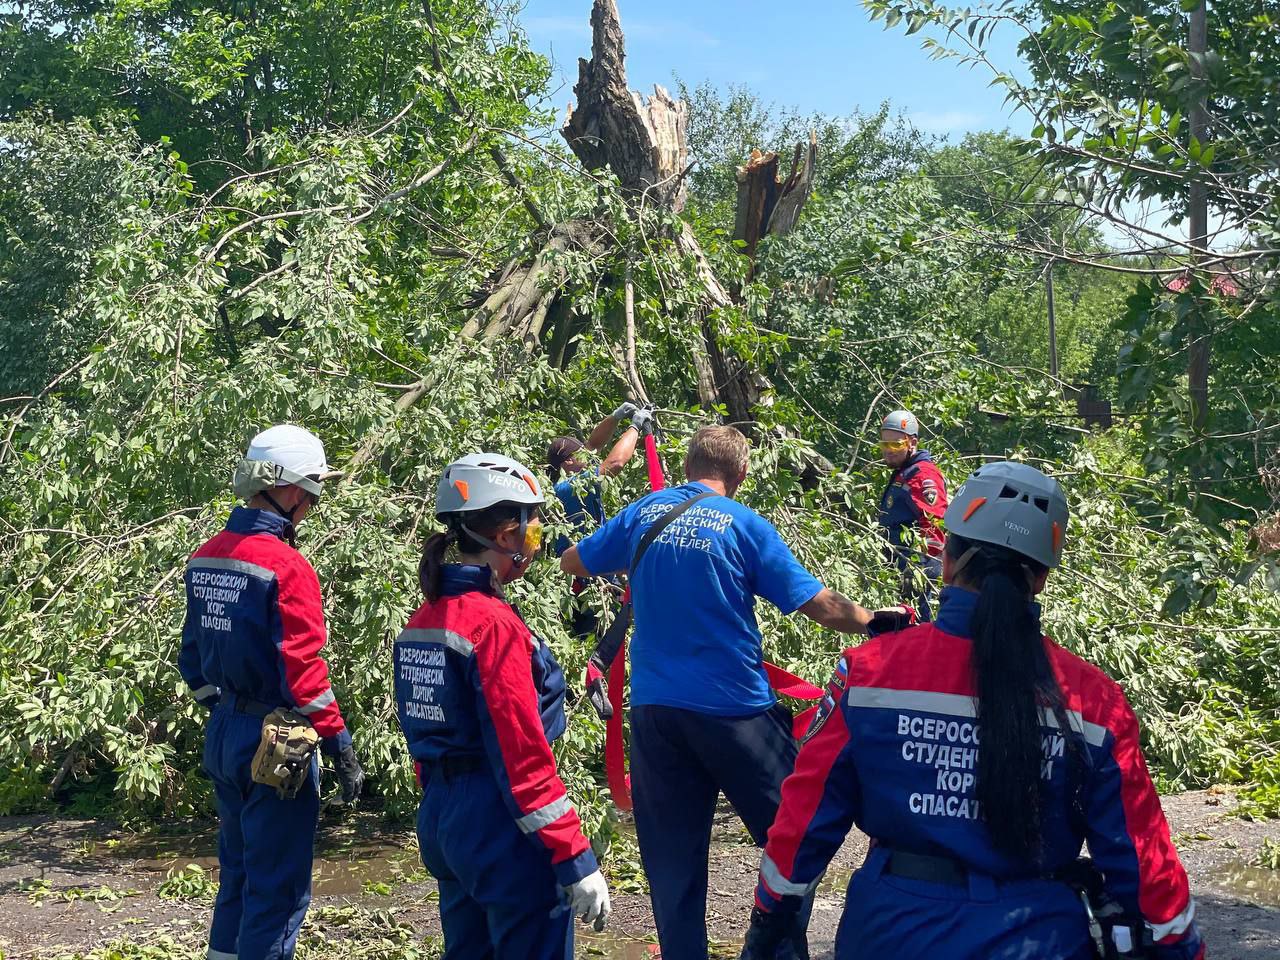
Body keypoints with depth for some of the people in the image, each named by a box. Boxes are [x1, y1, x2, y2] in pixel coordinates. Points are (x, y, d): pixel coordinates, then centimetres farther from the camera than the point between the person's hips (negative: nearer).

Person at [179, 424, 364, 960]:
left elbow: (193, 655, 13)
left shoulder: (206, 558, 6)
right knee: (278, 888, 3)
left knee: (238, 872, 22)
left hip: (222, 734, 8)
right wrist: (341, 746, -15)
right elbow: (302, 669, -21)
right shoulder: (286, 566, -18)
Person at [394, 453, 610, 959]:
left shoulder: (423, 619, 7)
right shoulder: (494, 623, -18)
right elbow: (523, 756, -21)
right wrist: (575, 858, -18)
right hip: (501, 826, -9)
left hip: (440, 819, 9)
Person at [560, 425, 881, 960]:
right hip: (733, 709, -4)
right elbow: (822, 606, -9)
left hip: (653, 709, 4)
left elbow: (572, 564, 18)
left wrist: (627, 567, 36)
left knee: (672, 859, 11)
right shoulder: (744, 524, -6)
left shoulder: (642, 514, 5)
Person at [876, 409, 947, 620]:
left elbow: (931, 524, -22)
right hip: (897, 567, 10)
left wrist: (916, 567, -29)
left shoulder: (924, 473, -11)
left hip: (917, 568, -10)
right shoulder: (899, 475, 23)